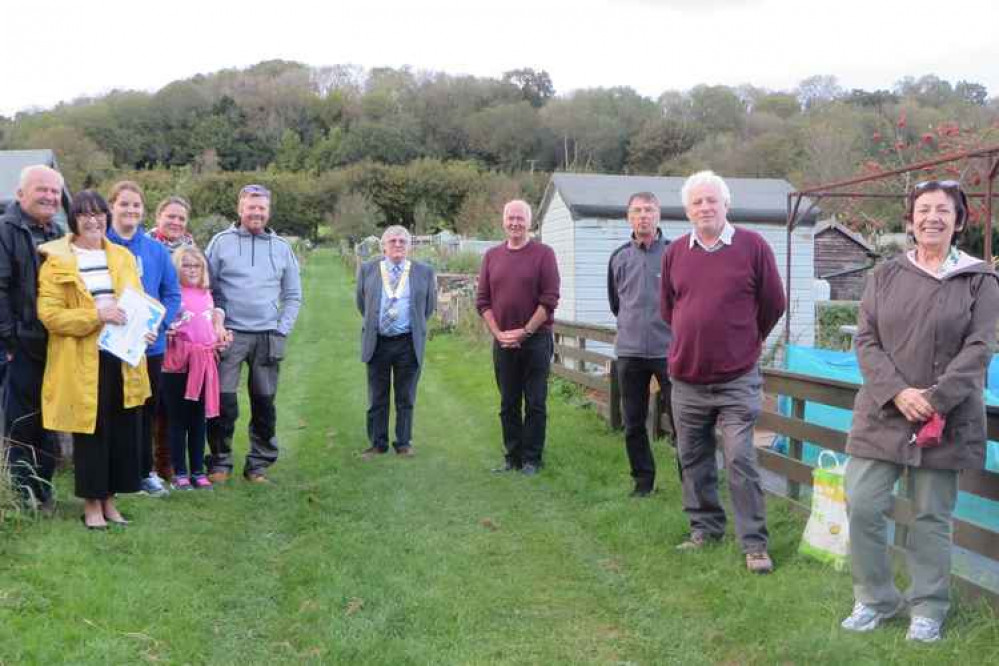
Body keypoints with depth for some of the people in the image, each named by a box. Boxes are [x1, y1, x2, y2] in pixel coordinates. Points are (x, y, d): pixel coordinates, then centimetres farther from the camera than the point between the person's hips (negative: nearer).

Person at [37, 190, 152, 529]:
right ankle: (92, 504, 14)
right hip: (83, 364, -4)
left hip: (123, 359, 4)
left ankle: (109, 500, 21)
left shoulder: (122, 257, 14)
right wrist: (96, 315, -20)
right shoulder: (57, 262, -2)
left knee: (123, 433, 7)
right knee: (90, 433, 1)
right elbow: (49, 314, -9)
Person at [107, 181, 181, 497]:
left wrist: (157, 323, -10)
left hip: (150, 343, 3)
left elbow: (172, 294, 6)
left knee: (147, 409, 12)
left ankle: (146, 471, 25)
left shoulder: (157, 250, 6)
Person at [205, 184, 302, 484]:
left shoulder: (282, 247, 10)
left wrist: (282, 330, 3)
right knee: (223, 402, -5)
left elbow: (293, 296, 14)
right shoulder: (221, 242, 3)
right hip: (230, 334, -2)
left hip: (267, 337, 2)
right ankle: (220, 462, 9)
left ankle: (259, 464, 16)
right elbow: (207, 289, 4)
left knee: (264, 404, 6)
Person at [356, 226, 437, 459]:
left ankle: (403, 443, 17)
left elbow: (429, 306, 10)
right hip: (377, 342, 1)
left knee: (406, 398, 7)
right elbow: (361, 302, 13)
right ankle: (377, 444, 17)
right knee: (377, 398, 7)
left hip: (408, 343, -1)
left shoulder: (424, 272, 1)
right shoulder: (368, 270, 3)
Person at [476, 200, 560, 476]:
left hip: (536, 340, -4)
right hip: (503, 341, 4)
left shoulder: (543, 254, -3)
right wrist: (499, 333, -4)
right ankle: (513, 457, 20)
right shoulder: (492, 256, 9)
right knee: (508, 404, 10)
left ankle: (532, 459, 10)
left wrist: (525, 332, -12)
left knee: (535, 403, 1)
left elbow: (549, 300, -8)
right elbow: (482, 300, 8)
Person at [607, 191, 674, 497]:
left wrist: (673, 329, 6)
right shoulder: (619, 258, 8)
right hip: (629, 352, 4)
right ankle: (643, 480, 21)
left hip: (669, 350, -4)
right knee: (633, 424, 9)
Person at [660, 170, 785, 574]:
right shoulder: (675, 253, 5)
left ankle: (754, 544, 2)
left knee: (741, 460, -7)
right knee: (693, 460, 13)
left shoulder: (752, 246, -5)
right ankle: (705, 528, 28)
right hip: (687, 378, 4)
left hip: (737, 380, -4)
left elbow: (773, 305, 4)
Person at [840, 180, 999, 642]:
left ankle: (928, 609, 20)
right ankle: (876, 598, 17)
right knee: (862, 506, -1)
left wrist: (935, 399, -17)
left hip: (946, 419, -2)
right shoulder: (885, 275, 8)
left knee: (931, 515, 5)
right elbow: (865, 340, 2)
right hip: (883, 413, 2)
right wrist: (897, 392, -14)